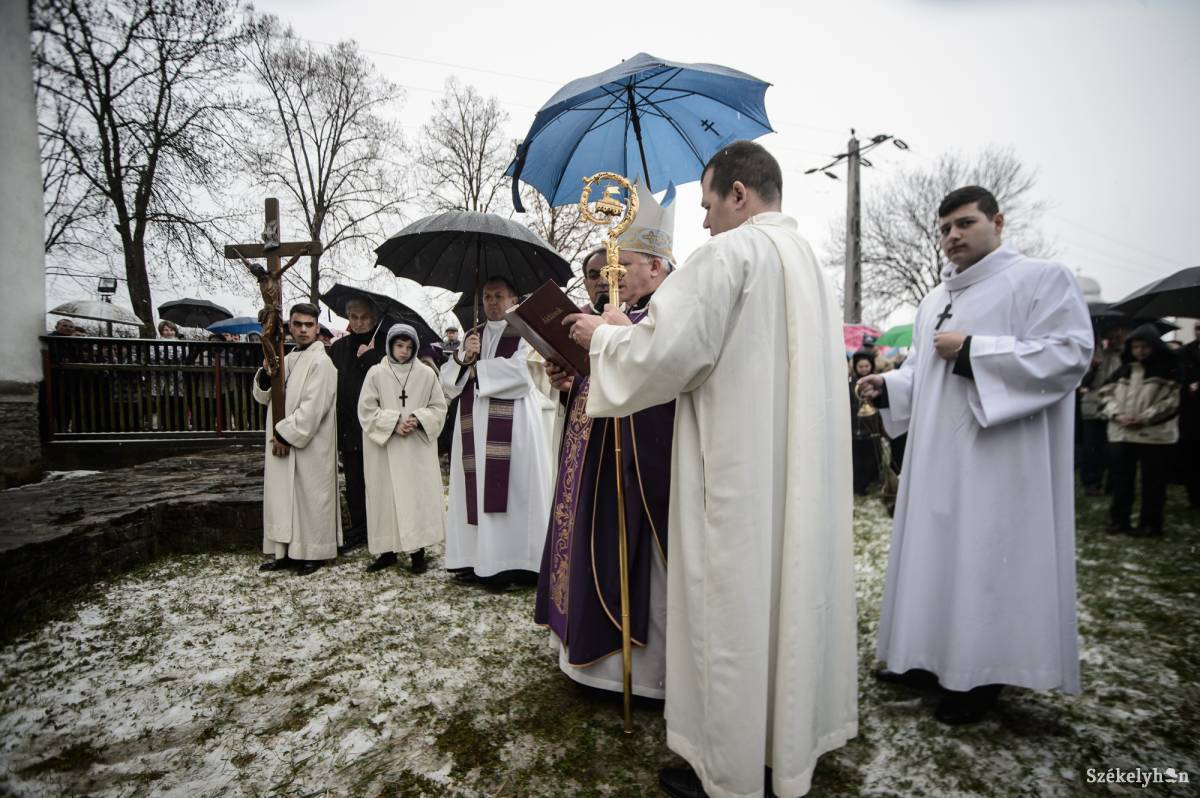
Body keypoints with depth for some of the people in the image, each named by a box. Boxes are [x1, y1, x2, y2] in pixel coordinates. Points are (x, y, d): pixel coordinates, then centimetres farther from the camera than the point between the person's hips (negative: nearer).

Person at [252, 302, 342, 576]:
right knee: (282, 498, 12)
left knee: (309, 498, 2)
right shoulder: (286, 360, 13)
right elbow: (263, 398, 14)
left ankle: (313, 553, 14)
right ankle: (286, 551, 23)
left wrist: (286, 435, -16)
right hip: (281, 443, 8)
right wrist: (266, 374, -5)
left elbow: (312, 408, -19)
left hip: (309, 447, -8)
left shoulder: (321, 362, -12)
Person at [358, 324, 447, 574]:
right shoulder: (376, 373, 0)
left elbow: (439, 407, 4)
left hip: (418, 448, 0)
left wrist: (418, 419, -12)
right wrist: (393, 423, -13)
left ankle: (417, 549, 8)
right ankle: (387, 549, 16)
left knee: (419, 495, -1)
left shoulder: (427, 373, 2)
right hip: (385, 447, 0)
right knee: (386, 496, 5)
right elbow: (366, 410, -2)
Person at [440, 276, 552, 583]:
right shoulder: (472, 336, 19)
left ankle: (512, 560, 1)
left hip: (512, 424, -5)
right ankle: (477, 556, 10)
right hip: (474, 425, 5)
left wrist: (476, 369, -4)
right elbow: (447, 381, 12)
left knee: (511, 488, -5)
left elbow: (520, 370, -15)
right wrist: (463, 356, -7)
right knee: (476, 488, 3)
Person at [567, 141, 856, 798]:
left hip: (738, 473, -9)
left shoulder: (730, 251, -12)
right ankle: (792, 742, 36)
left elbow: (668, 353, -19)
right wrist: (634, 329, 20)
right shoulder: (808, 261, 16)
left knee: (731, 611, 3)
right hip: (803, 469, 9)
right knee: (791, 595, 18)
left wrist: (604, 335, 0)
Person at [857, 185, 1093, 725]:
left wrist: (972, 351, -17)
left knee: (986, 559, 0)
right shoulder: (934, 301, 17)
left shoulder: (1042, 279, -3)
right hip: (936, 460, 7)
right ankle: (932, 658, 26)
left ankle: (981, 675, 16)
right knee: (936, 552, 12)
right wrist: (888, 386, 0)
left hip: (999, 463, -7)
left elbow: (1070, 355, -14)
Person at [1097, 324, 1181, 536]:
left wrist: (1145, 418, -18)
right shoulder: (1123, 370, 10)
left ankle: (1150, 523, 14)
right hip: (1121, 433, 4)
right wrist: (1117, 415, -10)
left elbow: (1172, 401, -8)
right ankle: (1119, 519, 19)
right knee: (1121, 479, 9)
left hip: (1155, 435, -4)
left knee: (1152, 481, 4)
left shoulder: (1168, 370, -2)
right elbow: (1106, 393, 7)